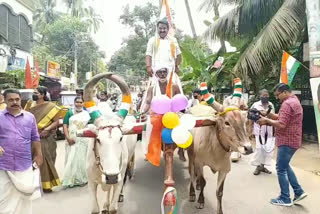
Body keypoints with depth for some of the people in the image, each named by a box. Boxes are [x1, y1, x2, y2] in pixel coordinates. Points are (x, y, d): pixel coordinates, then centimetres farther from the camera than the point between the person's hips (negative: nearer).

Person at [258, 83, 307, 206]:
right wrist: (271, 116, 3)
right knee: (285, 166, 21)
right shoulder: (295, 101, 15)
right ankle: (299, 192, 24)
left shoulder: (287, 103, -19)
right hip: (292, 140, 10)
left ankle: (285, 199, 10)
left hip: (287, 141, -10)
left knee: (281, 169, 0)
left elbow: (281, 125, -25)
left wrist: (267, 120, -13)